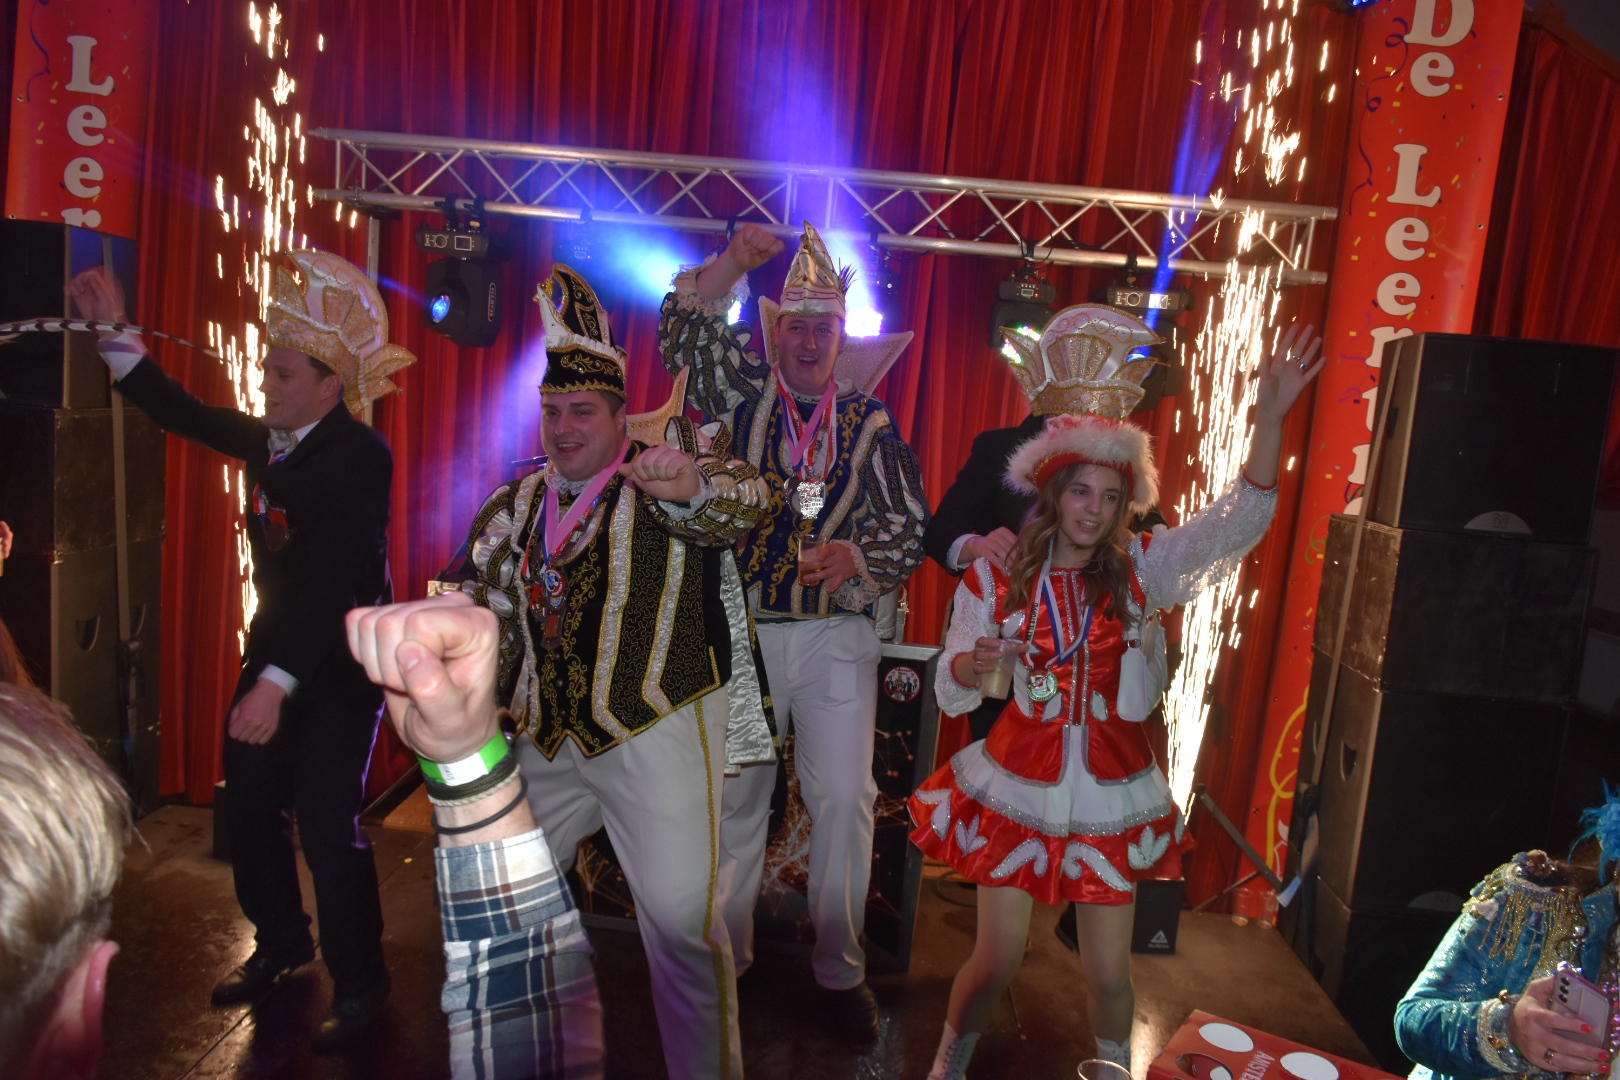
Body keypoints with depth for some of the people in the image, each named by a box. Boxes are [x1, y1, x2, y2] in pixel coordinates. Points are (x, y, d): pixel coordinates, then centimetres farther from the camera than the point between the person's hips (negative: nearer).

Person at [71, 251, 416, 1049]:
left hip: (340, 666, -8)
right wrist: (115, 333, 13)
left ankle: (359, 984, 17)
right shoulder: (268, 438, 3)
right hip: (275, 650, 8)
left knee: (327, 826, -5)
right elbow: (185, 415, 19)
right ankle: (280, 945, 40)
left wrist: (277, 682, -32)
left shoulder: (361, 457, -21)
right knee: (249, 808, 17)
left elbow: (337, 583, -28)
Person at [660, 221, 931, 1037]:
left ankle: (840, 970, 18)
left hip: (836, 635, 0)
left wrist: (856, 556, -16)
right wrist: (730, 265, -17)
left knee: (845, 796, -2)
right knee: (735, 794, 10)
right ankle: (726, 957, 28)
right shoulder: (740, 394, 6)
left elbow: (910, 527, 3)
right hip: (742, 628, 0)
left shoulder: (870, 421, 6)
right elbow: (683, 333, -4)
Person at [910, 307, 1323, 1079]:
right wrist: (976, 662, -24)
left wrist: (1268, 419, -28)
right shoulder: (996, 577, -6)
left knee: (1110, 973, 12)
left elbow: (1237, 525, -16)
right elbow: (951, 692, -1)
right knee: (995, 962, 8)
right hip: (1018, 787, -1)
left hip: (1110, 791, 1)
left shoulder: (1140, 569, -4)